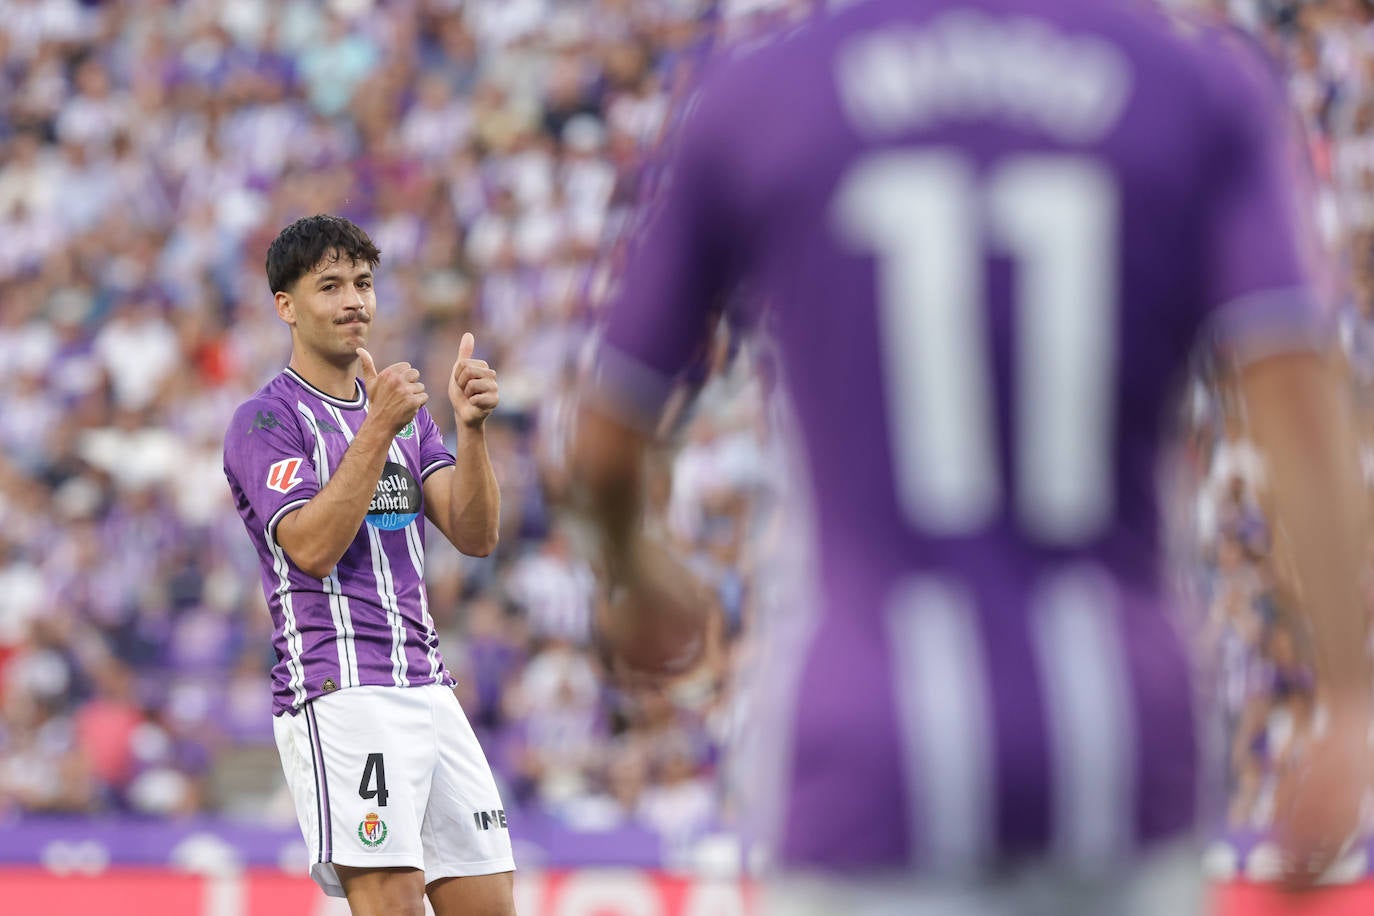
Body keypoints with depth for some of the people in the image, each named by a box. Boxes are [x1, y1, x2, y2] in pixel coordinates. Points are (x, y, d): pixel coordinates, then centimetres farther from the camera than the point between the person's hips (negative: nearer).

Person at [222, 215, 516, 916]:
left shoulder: (405, 411, 20)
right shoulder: (265, 421, -1)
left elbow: (475, 536, 8)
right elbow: (312, 547, -16)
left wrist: (470, 427, -7)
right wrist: (378, 429, -20)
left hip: (429, 691, 7)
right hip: (339, 693, -7)